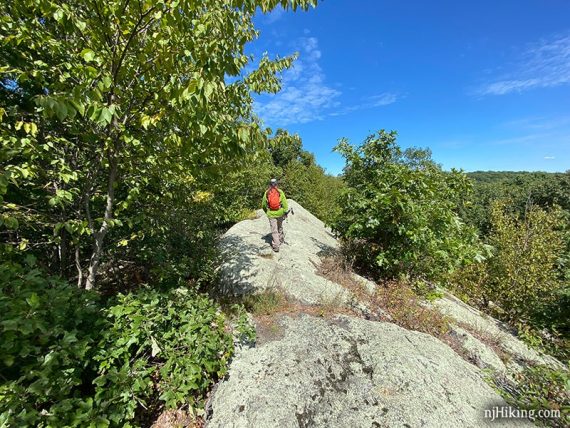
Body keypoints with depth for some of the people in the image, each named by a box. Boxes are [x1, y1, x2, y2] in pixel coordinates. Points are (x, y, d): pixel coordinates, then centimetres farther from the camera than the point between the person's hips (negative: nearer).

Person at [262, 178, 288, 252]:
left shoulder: (266, 193, -3)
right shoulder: (280, 192, -6)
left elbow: (263, 205, 5)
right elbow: (284, 203, -10)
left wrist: (266, 212, 22)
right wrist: (285, 212, -2)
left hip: (271, 214, -1)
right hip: (280, 213, 1)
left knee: (274, 230, 3)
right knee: (280, 227, 24)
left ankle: (276, 246, 2)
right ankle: (281, 239, 44)